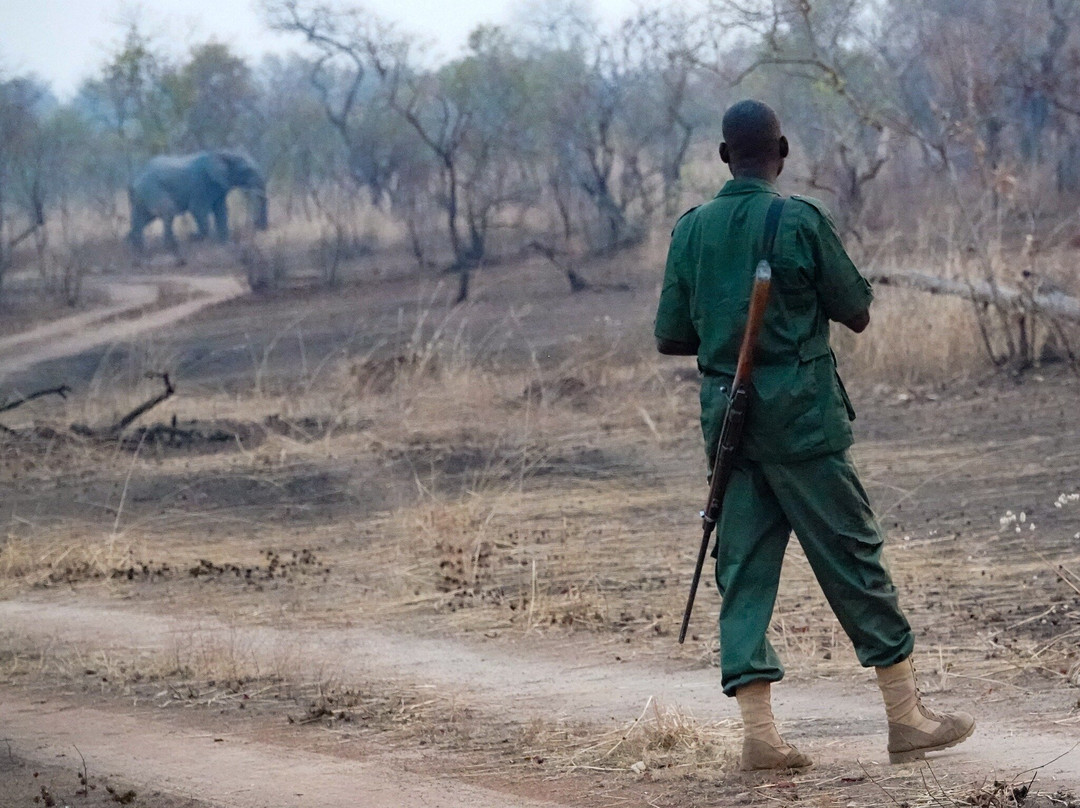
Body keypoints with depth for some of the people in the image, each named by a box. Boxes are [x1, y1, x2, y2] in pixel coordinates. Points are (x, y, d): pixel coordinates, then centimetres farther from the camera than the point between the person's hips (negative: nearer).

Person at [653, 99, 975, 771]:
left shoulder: (691, 230, 5)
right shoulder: (802, 221, -8)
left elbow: (671, 338, 8)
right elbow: (858, 313, -2)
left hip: (726, 413, 4)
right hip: (802, 416, -4)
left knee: (744, 568, 5)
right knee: (853, 557, 1)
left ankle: (759, 732, -2)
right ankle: (908, 719, 5)